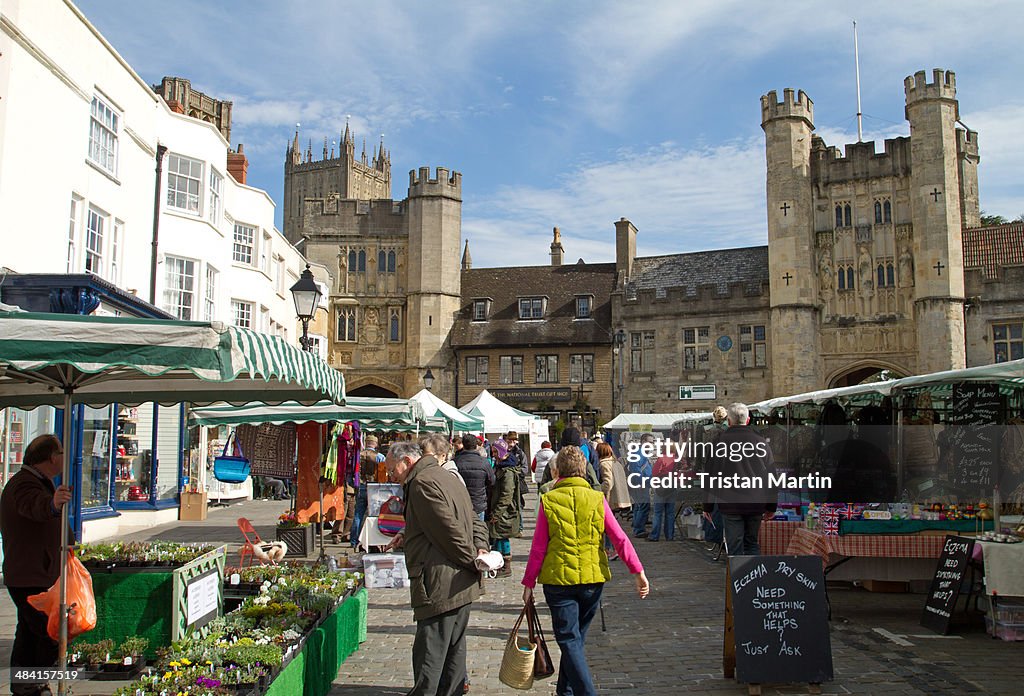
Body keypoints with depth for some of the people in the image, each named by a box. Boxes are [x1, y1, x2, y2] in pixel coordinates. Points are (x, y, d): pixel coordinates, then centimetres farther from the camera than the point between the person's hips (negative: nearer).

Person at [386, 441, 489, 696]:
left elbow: (450, 530, -19)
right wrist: (481, 548, 3)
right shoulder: (446, 476, 19)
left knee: (429, 656, -4)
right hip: (462, 583, 10)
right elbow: (474, 521, 18)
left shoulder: (423, 483, -14)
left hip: (440, 586, -10)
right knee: (454, 648, 17)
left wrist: (472, 560, -9)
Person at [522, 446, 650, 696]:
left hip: (558, 578, -3)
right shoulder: (597, 499, 0)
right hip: (592, 578, 3)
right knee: (576, 637, 20)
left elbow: (538, 548, -3)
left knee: (569, 640, 3)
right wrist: (639, 572, -1)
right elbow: (620, 539, -5)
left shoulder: (548, 500, -5)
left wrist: (529, 583, 5)